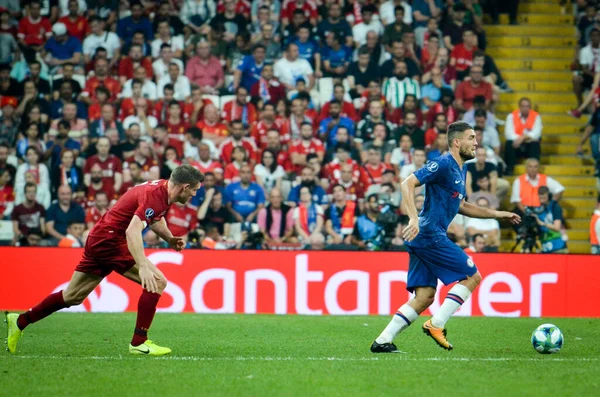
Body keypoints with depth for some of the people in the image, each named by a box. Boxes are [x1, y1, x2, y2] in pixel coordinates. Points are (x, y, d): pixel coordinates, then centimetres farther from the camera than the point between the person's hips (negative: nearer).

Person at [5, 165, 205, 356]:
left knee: (72, 296, 17)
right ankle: (139, 342, -10)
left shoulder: (162, 188, 6)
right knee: (157, 281, -13)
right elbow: (132, 231, -35)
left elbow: (155, 218, 26)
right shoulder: (155, 196, -23)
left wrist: (170, 239, 8)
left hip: (98, 239, 10)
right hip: (110, 241, -10)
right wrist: (143, 266, -43)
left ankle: (20, 321, 25)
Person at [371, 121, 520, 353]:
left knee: (424, 297, 7)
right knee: (472, 276, -5)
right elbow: (408, 184, -19)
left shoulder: (459, 170, 19)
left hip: (422, 239, 10)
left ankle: (382, 341, 4)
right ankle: (436, 324, -7)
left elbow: (460, 206, 32)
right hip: (430, 236, -10)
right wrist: (414, 219, -30)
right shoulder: (444, 164, -11)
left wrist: (496, 214, 30)